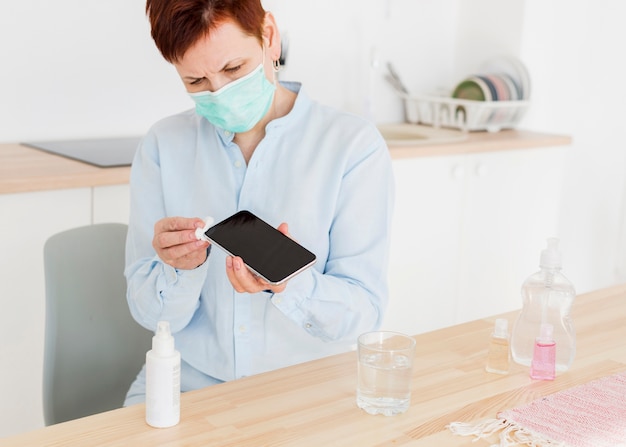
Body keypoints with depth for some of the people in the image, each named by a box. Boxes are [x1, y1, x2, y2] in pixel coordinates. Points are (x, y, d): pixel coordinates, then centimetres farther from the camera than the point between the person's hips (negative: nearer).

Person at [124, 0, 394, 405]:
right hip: (188, 383, 2)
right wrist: (183, 269, -22)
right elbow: (153, 314, 0)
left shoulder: (355, 145, -8)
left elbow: (364, 310, -9)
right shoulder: (163, 146, 1)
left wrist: (288, 283, -28)